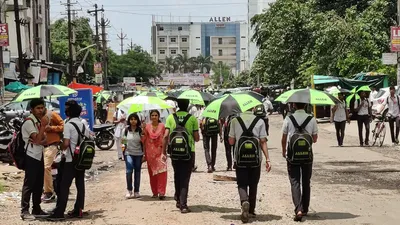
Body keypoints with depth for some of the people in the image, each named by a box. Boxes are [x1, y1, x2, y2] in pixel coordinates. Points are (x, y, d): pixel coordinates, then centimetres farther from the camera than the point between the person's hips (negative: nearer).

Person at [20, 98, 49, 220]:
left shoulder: (39, 120, 12)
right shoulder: (29, 121, -15)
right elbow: (37, 139, -23)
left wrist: (41, 141, -9)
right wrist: (44, 125, -21)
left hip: (39, 156, 9)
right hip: (31, 156, -9)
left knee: (39, 184, 12)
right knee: (29, 184, -8)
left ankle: (36, 209, 21)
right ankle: (24, 211, -6)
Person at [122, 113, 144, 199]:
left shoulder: (140, 130, 1)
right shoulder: (125, 130, 4)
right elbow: (123, 141, 12)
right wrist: (123, 141, -5)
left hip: (138, 154, 1)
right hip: (128, 153, 0)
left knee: (137, 172, 5)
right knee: (129, 170, -16)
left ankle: (136, 191, 13)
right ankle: (129, 190, -8)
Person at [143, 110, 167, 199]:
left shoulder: (162, 126, 2)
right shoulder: (147, 127, 4)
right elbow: (144, 140, 6)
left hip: (160, 152, -2)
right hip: (150, 152, 2)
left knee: (161, 172, -10)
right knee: (152, 173, 6)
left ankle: (161, 192, -12)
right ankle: (155, 192, 15)